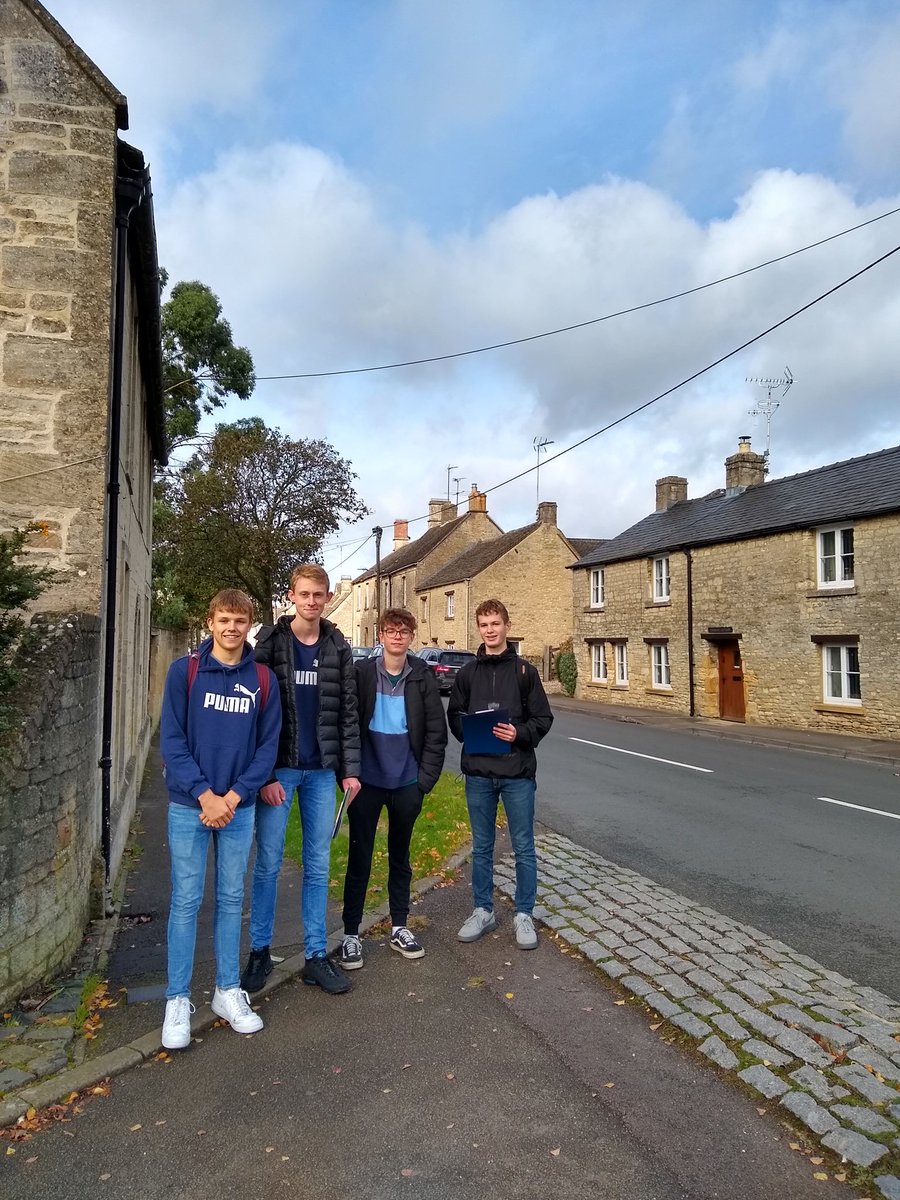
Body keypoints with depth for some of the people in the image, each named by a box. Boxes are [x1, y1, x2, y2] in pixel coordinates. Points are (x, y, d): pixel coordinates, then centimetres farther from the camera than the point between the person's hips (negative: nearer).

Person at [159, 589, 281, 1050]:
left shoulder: (263, 680, 1)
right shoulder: (184, 671, -5)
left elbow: (268, 746, 0)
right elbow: (172, 740, -8)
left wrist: (235, 795, -11)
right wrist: (204, 794, -16)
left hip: (240, 807, 2)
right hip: (188, 805, -2)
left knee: (232, 899, 12)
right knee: (186, 901, 5)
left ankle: (228, 991, 27)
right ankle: (177, 1000, 20)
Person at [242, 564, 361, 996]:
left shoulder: (338, 648, 5)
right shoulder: (269, 642, -4)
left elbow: (347, 712, 7)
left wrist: (350, 769, 2)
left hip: (322, 770, 3)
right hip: (278, 769, -3)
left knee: (318, 866, 9)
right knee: (268, 863, 7)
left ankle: (316, 956, 20)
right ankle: (260, 951, 24)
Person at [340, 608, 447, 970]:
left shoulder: (422, 678, -2)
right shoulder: (362, 673, -5)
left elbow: (436, 732, -1)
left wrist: (426, 778, -6)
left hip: (407, 783, 2)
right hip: (367, 781, -1)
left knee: (400, 856, 16)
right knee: (359, 858, 6)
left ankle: (399, 927, 30)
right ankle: (351, 933, 20)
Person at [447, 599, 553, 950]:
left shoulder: (524, 670, 0)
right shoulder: (467, 672, 6)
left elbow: (543, 718, 0)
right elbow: (454, 716, 9)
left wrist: (519, 733, -17)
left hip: (518, 772, -2)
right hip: (478, 772, 2)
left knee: (524, 848, 7)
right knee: (482, 847, 13)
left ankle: (524, 915, 22)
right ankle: (483, 911, 28)